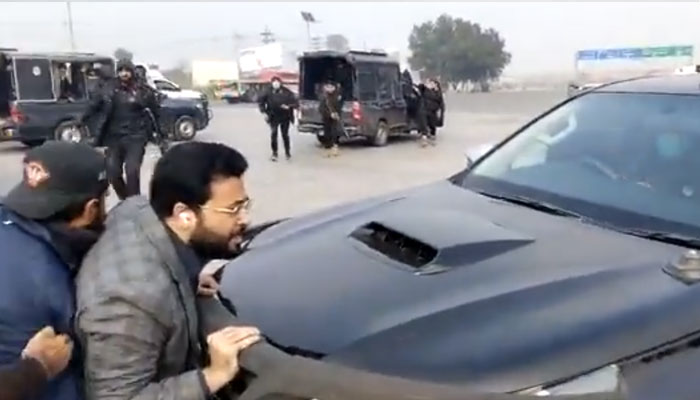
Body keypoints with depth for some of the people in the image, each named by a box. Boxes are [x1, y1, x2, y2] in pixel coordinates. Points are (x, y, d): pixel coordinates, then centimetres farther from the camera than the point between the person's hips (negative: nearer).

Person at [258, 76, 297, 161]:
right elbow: (261, 101, 6)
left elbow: (294, 101, -1)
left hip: (285, 117, 0)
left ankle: (287, 152, 24)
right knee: (273, 134, -4)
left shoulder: (286, 92, -2)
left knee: (285, 135, 8)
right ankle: (274, 153, 8)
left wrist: (289, 106, -20)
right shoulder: (268, 92, -2)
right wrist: (264, 112, -2)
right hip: (273, 117, 0)